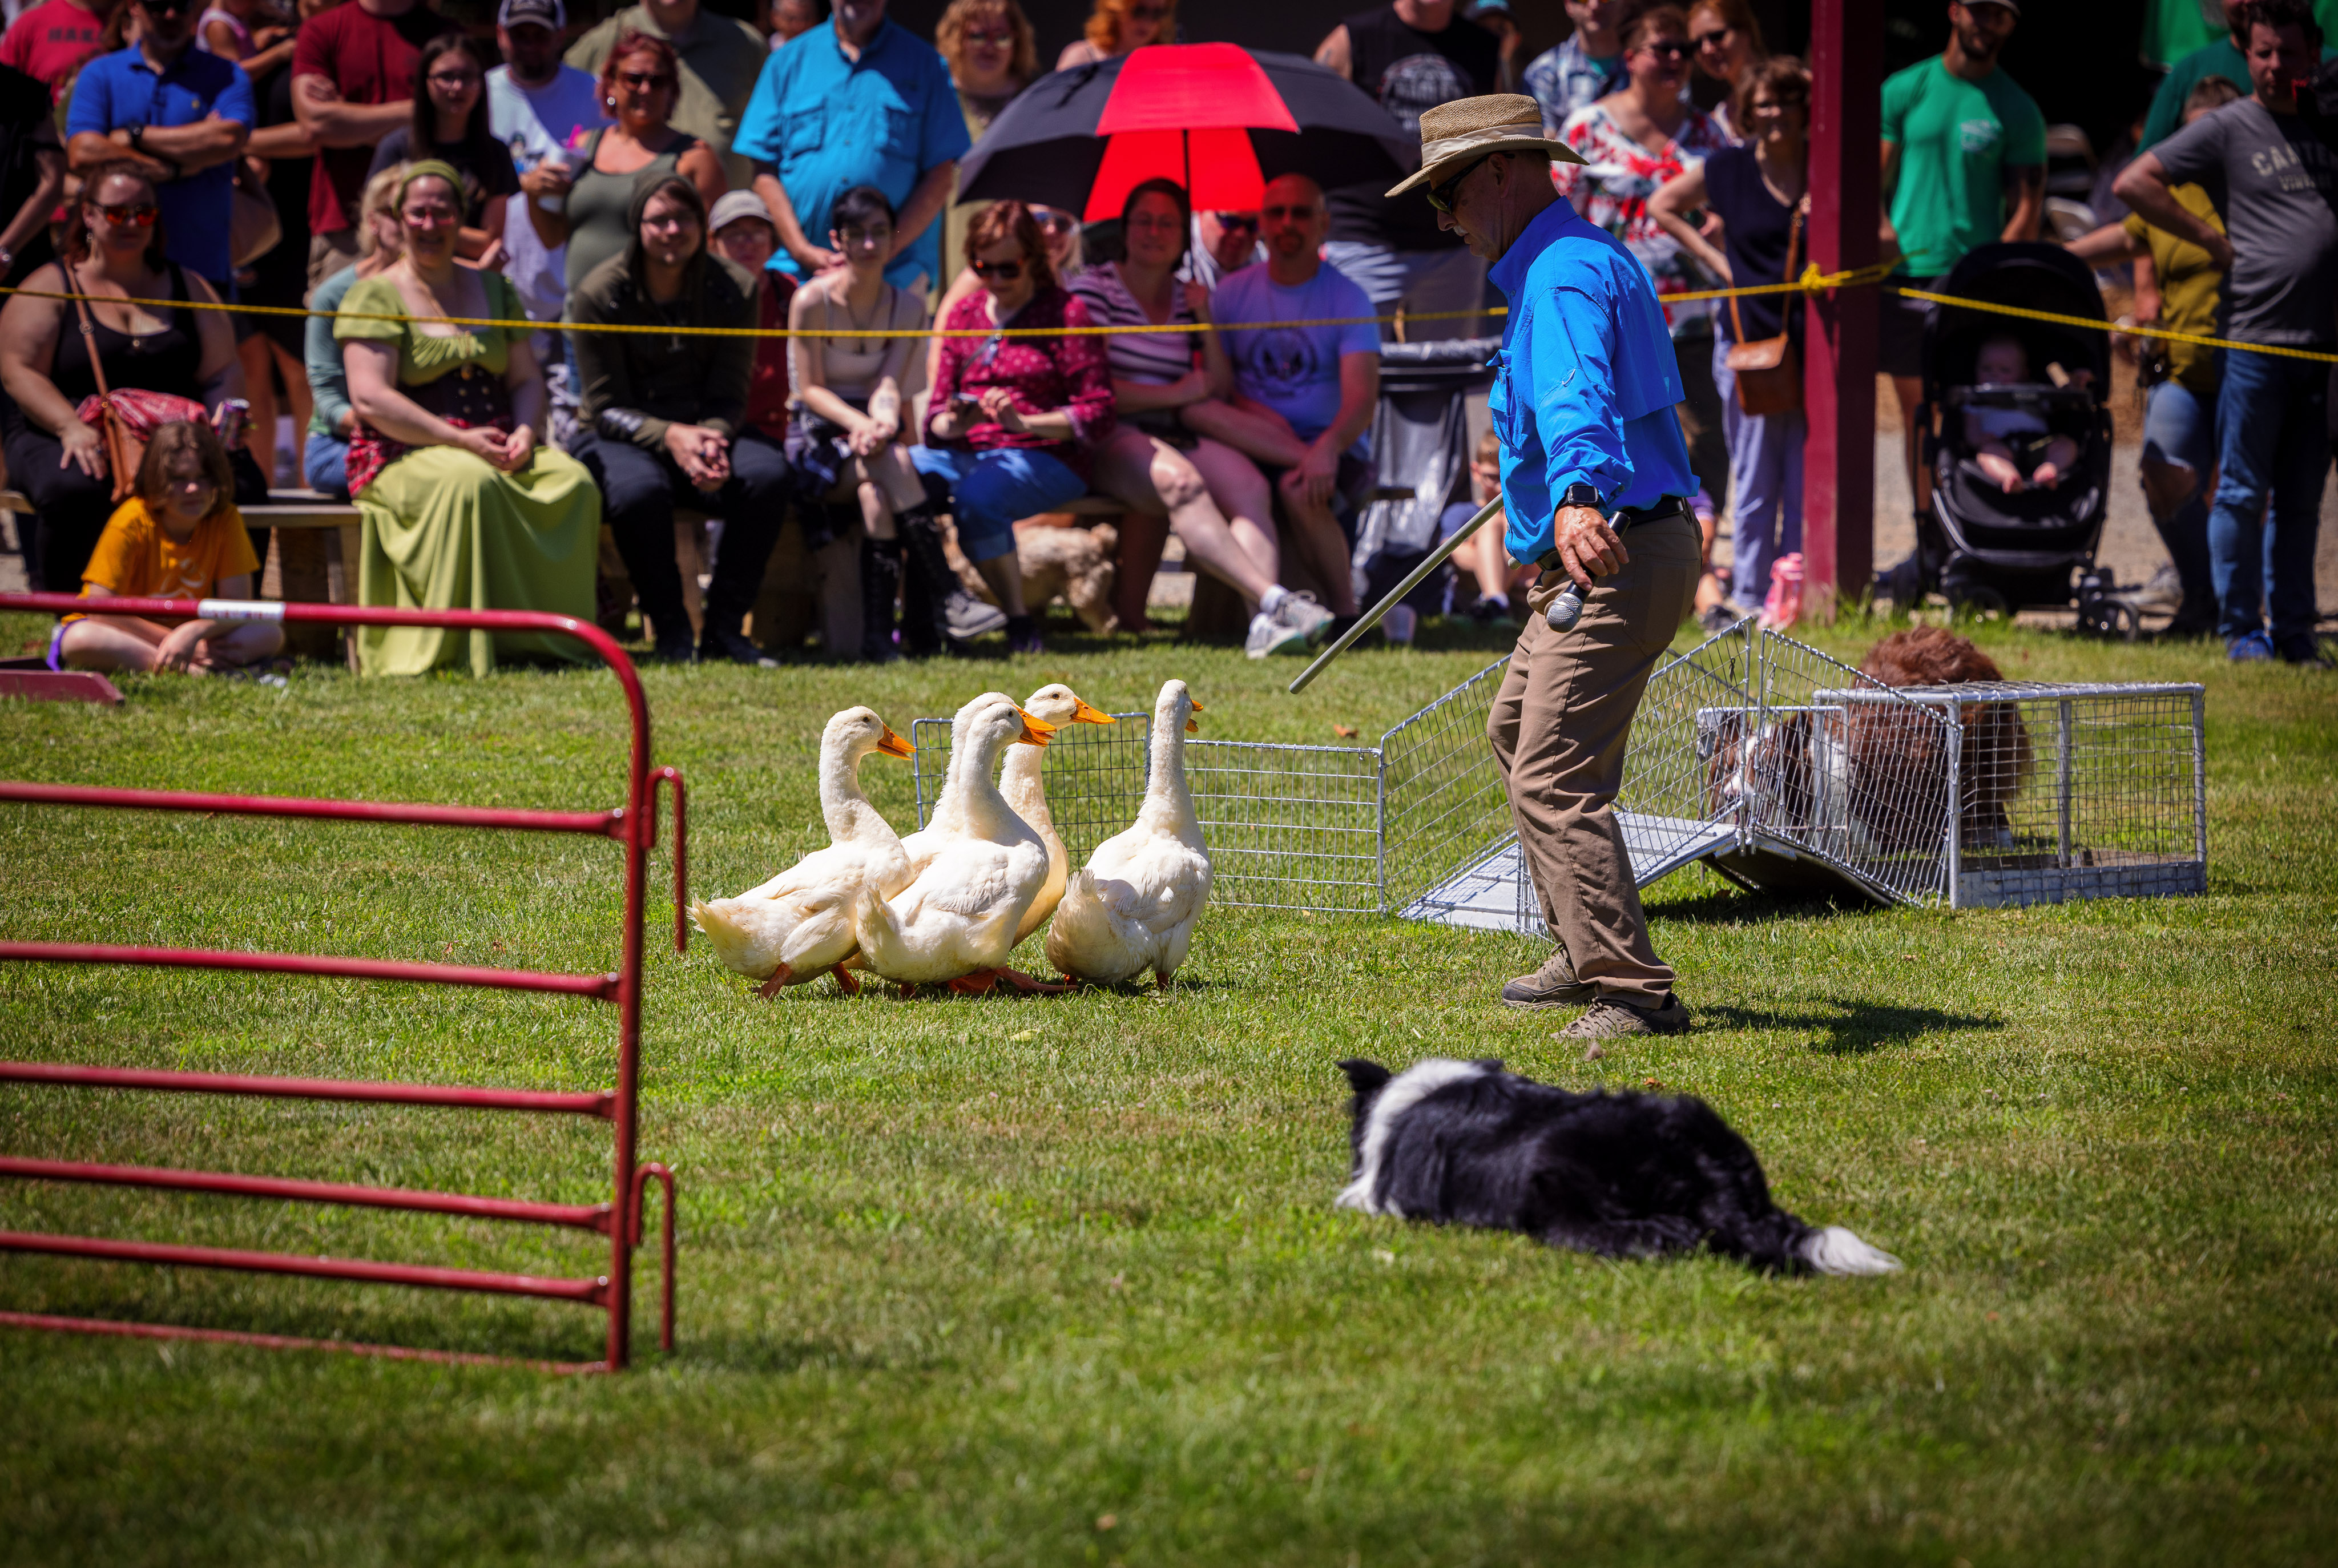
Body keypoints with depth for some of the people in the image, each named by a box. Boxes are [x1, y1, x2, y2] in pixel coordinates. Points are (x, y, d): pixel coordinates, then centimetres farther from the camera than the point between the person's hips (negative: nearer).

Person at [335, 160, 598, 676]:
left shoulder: (493, 290, 20)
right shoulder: (377, 296, 1)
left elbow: (527, 380, 18)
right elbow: (369, 398, -10)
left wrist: (524, 431, -6)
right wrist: (459, 441, -18)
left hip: (496, 446, 5)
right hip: (406, 454, -5)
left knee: (573, 481, -24)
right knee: (470, 482, -38)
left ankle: (551, 635, -22)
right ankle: (466, 647, -36)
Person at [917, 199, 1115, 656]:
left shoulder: (1065, 313, 3)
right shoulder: (965, 315, 19)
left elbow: (1098, 413, -5)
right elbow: (938, 410, 17)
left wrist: (1023, 422, -18)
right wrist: (951, 424, -9)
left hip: (1044, 455, -5)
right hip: (968, 451, 5)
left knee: (977, 496, -38)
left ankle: (1020, 622, -24)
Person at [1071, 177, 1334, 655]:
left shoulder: (1188, 298, 17)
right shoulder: (1094, 288, 2)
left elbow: (1221, 390, 14)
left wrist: (1205, 322, 2)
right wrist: (1175, 394, -3)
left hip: (1175, 437, 5)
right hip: (1112, 439, -5)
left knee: (1249, 484, -27)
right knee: (1179, 480, -36)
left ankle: (1263, 624, -47)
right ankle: (1275, 599, -49)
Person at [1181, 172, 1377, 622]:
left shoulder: (1347, 298, -1)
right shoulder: (1233, 293, 9)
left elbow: (1361, 397, -15)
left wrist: (1328, 448, -35)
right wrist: (1249, 411, -17)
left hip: (1338, 446, -3)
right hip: (1249, 445, 3)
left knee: (1299, 489, -38)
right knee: (1198, 412, -29)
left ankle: (1346, 613, -21)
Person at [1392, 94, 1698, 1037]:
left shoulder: (1563, 276, -18)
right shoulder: (1591, 260, 18)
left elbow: (1575, 394, -40)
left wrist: (1576, 497, -58)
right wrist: (1525, 472, 57)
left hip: (1613, 561, -12)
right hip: (1603, 558, 12)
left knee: (1554, 780, -17)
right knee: (1517, 735, 27)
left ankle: (1635, 993, -19)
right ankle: (1586, 956, 34)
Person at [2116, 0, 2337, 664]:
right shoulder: (2227, 128, 0)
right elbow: (2134, 184, -4)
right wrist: (2214, 241, -6)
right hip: (2255, 334, -4)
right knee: (2244, 492, 0)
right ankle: (2241, 628, 7)